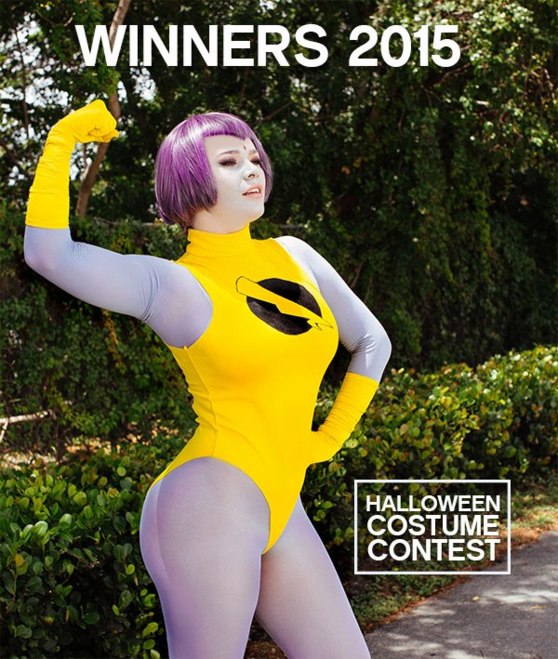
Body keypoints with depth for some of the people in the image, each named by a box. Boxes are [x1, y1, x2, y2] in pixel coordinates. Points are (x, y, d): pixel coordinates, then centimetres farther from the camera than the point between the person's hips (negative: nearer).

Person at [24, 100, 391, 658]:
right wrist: (63, 140, -9)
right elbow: (47, 252, -17)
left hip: (279, 512, 7)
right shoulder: (172, 284, -6)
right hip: (209, 507, -7)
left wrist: (331, 436, 15)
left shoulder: (293, 255, 11)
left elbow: (372, 342, 23)